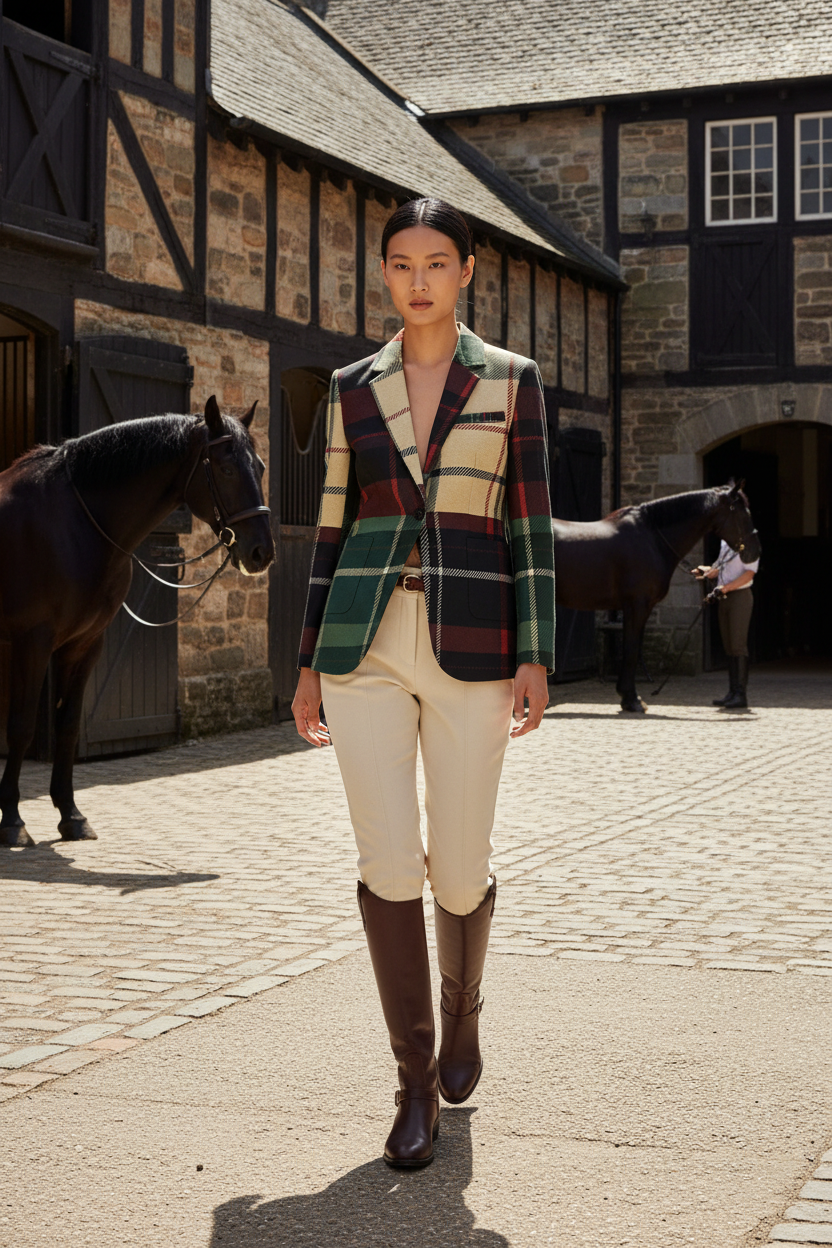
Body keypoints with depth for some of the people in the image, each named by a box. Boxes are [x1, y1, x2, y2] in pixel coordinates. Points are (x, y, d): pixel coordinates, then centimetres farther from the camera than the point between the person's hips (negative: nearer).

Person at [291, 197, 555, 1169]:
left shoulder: (510, 381, 5)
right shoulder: (353, 387, 11)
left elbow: (529, 526, 1)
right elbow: (334, 528, 12)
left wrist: (535, 658, -7)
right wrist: (310, 663, 9)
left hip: (470, 647, -1)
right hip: (366, 642, 1)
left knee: (459, 868, 2)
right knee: (388, 863, -8)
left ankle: (461, 1009, 35)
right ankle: (416, 1079, 6)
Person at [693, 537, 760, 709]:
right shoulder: (724, 543, 15)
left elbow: (748, 574, -18)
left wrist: (725, 588, -25)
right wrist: (709, 573, 6)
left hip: (740, 596, -8)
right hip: (724, 598, 8)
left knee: (738, 645, -12)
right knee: (728, 646, 9)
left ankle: (741, 695, -12)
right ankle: (733, 692, 13)